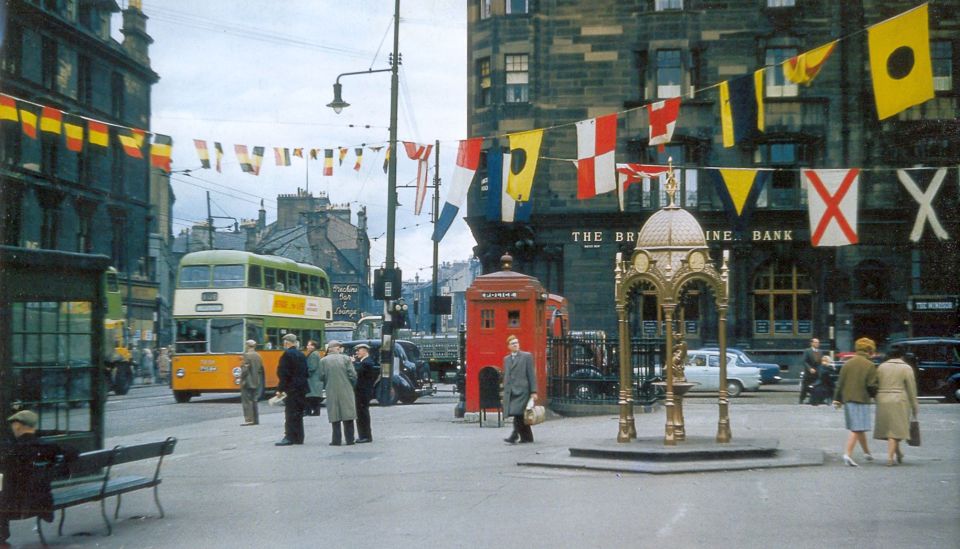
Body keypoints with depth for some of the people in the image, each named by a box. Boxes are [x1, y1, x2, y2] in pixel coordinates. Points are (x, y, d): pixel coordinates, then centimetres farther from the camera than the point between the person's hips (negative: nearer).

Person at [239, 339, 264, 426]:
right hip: (256, 382, 7)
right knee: (254, 401, 14)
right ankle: (255, 420, 15)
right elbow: (261, 369, 11)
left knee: (247, 401, -4)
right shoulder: (258, 356, 9)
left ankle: (249, 419, -9)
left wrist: (242, 379, -11)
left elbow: (245, 369, -18)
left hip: (247, 382, -7)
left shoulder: (247, 355, -13)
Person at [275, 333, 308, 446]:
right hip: (302, 387, 8)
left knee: (290, 413, -7)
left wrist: (280, 389, -13)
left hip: (291, 388, -8)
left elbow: (283, 373, -15)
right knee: (298, 413, 11)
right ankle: (298, 438, 14)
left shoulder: (287, 354, -11)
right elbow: (305, 372, 14)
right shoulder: (301, 355, 12)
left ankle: (289, 437, -9)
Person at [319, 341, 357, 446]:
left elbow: (321, 377, -2)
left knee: (335, 417, 4)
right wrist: (352, 386, 11)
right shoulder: (346, 358, -2)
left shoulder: (323, 360, -2)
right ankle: (349, 439, 7)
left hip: (332, 392, 0)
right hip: (346, 392, 0)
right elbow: (352, 375, -5)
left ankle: (336, 440, 1)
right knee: (348, 416, 6)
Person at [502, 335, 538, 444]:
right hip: (510, 392, 5)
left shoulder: (526, 356, 3)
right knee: (519, 416, 7)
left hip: (521, 390, -5)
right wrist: (504, 392, 15)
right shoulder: (506, 359, 18)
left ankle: (514, 436, -21)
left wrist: (533, 391, -6)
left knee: (517, 414, -17)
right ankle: (527, 437, 15)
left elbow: (531, 375, -1)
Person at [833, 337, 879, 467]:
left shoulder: (847, 363, 7)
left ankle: (866, 452, 32)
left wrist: (837, 399, 11)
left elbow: (840, 383, 7)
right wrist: (876, 393, 9)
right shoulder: (870, 365, -8)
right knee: (857, 429, -5)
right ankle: (847, 454, -16)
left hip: (847, 399, 6)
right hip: (861, 400, -6)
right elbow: (872, 386, -12)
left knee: (859, 428, 19)